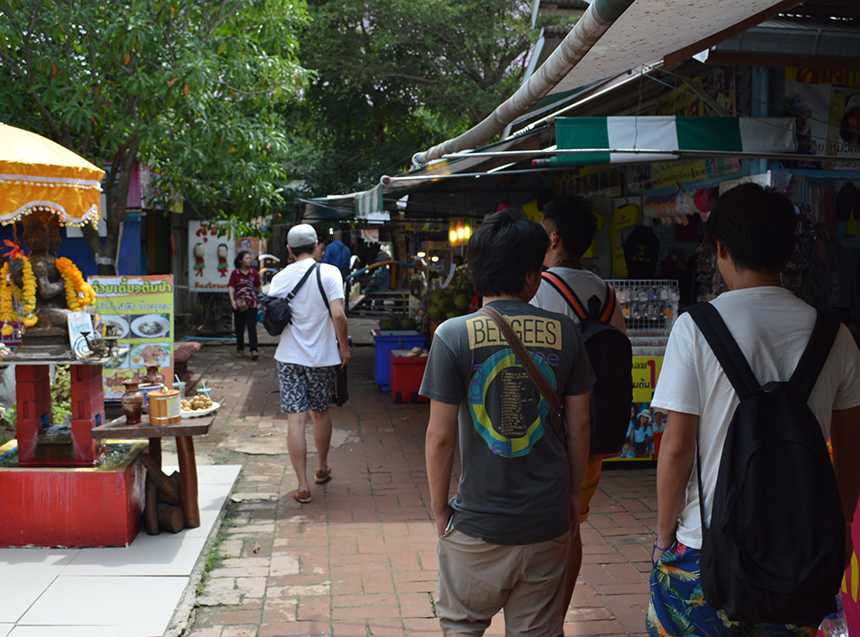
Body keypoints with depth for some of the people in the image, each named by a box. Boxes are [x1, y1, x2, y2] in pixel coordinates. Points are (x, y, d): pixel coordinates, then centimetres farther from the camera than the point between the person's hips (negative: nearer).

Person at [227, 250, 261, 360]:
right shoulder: (235, 273, -1)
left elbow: (258, 288, 13)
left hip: (251, 304, 0)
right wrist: (232, 301, -19)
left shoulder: (253, 273, 5)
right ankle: (240, 348, 26)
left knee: (251, 326, -9)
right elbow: (230, 287, -6)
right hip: (239, 304, 0)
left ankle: (254, 350, -13)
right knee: (239, 327, 10)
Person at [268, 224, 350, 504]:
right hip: (322, 356, 0)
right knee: (321, 412, 19)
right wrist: (344, 345, -3)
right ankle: (322, 468, 37)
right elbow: (338, 315, -15)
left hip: (289, 356, 1)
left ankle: (302, 486, -1)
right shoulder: (328, 272, -7)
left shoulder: (279, 278, 1)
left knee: (295, 419, 0)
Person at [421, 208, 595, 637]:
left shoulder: (454, 335, -11)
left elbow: (440, 437, -11)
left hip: (477, 522, -2)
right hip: (547, 521, 2)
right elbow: (579, 425, 3)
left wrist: (439, 509, 2)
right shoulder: (564, 332, -3)